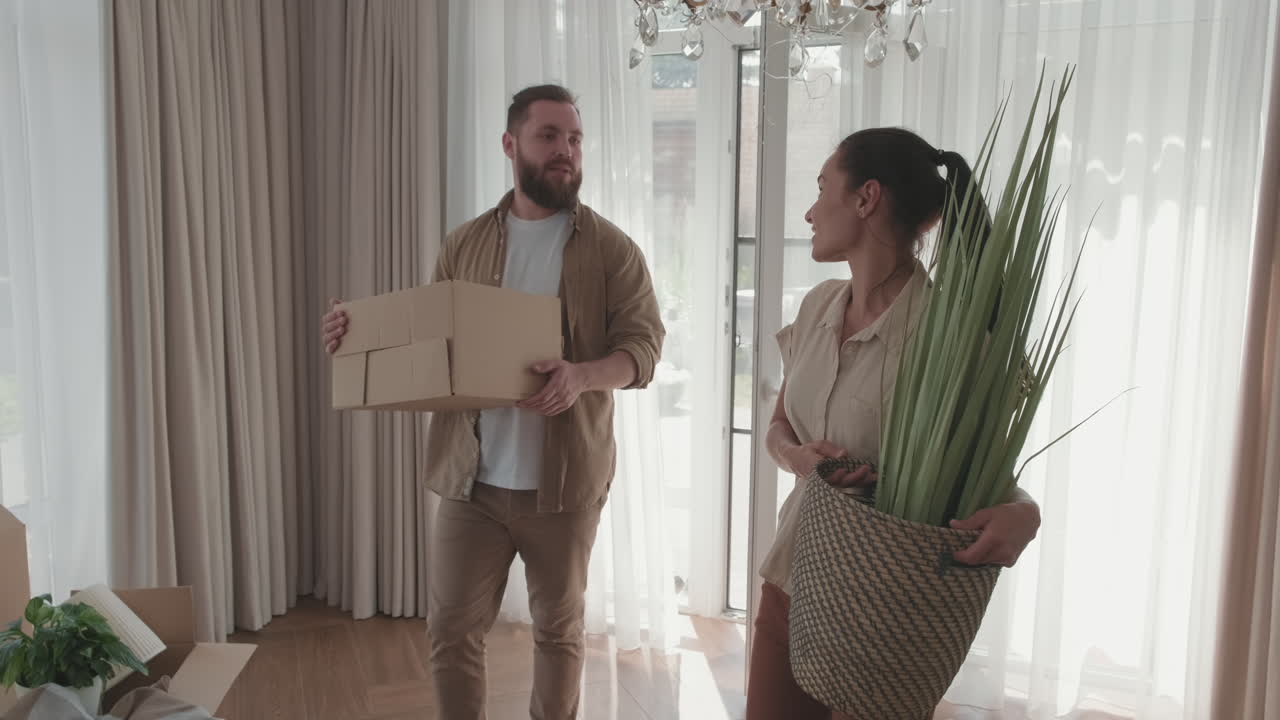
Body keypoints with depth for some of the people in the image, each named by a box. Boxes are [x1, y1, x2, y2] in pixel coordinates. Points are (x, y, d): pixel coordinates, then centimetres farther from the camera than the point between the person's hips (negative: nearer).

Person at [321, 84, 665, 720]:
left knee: (559, 627, 15)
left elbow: (644, 345, -8)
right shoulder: (464, 245, 7)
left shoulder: (611, 249, -1)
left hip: (564, 480, -2)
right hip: (471, 478, 2)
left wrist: (582, 375, -28)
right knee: (451, 628, 8)